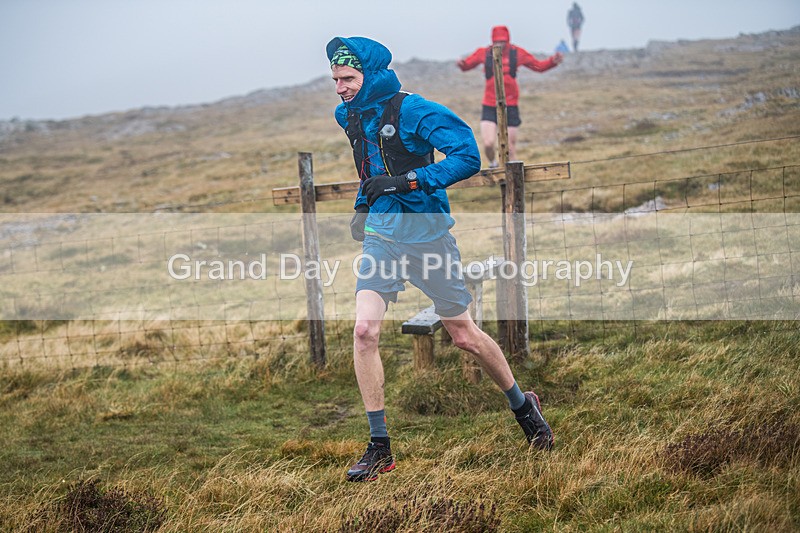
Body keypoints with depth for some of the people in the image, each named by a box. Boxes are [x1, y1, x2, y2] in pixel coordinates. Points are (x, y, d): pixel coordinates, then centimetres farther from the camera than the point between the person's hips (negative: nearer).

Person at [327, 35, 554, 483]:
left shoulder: (414, 111, -15)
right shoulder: (350, 117, 6)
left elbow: (468, 157, -21)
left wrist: (406, 180, -26)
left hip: (427, 234, -5)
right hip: (381, 236, 5)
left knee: (465, 336, 6)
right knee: (365, 331, -13)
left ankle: (523, 406, 33)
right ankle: (379, 448, -3)